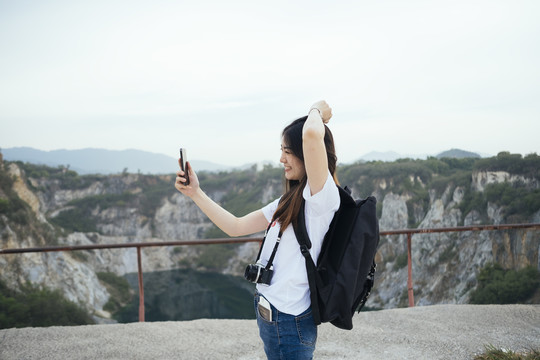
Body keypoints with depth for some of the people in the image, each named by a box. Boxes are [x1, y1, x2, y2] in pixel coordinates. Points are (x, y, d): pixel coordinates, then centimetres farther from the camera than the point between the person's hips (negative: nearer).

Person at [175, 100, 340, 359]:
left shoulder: (322, 197, -17)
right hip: (269, 316, 9)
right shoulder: (289, 201, 13)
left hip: (289, 322, -9)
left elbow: (312, 134, -33)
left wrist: (316, 110, -11)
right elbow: (235, 227, 15)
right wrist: (196, 193, 10)